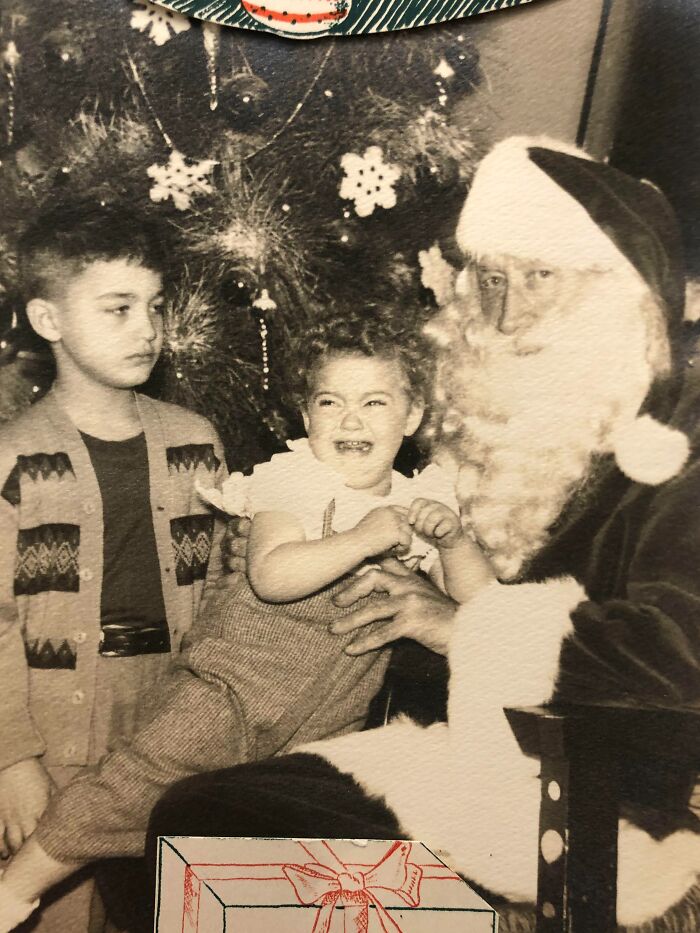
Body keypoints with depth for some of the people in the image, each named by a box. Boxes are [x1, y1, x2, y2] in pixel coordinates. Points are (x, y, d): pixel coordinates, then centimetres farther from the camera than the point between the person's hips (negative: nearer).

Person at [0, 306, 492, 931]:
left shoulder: (420, 502, 4)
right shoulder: (298, 480, -8)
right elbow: (270, 576, -26)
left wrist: (454, 539, -16)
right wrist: (363, 537, -28)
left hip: (331, 722, 4)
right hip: (243, 682, -4)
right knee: (149, 778, -12)